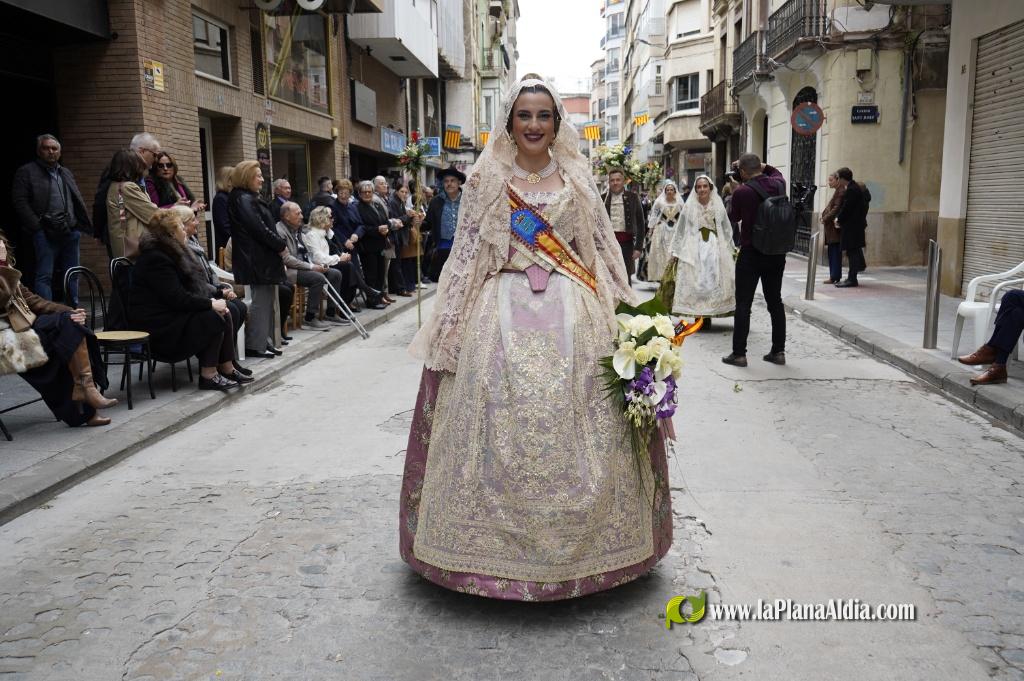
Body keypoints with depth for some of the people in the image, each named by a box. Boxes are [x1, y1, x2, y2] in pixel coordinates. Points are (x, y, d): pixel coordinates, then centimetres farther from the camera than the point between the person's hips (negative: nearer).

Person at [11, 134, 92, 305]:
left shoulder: (67, 173, 21)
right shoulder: (26, 172, 3)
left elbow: (78, 201, 21)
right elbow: (19, 201, -4)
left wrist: (84, 225, 8)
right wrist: (37, 226, -12)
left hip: (71, 232, 6)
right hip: (46, 233, -6)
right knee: (44, 276, -6)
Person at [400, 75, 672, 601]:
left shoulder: (576, 180, 11)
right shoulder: (487, 179, 7)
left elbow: (603, 250, 12)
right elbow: (465, 252, 5)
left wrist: (622, 314, 6)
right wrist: (449, 323, -2)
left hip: (570, 311, 1)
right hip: (503, 311, -1)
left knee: (571, 426, 0)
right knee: (500, 431, -3)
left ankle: (575, 542, 16)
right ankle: (500, 542, 13)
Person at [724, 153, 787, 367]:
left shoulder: (741, 192, -15)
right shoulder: (778, 184, -1)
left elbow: (734, 217, 4)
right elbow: (777, 173, 25)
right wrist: (761, 167, 17)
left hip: (751, 253, -5)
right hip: (777, 253, 5)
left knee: (743, 304, 0)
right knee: (775, 302, 13)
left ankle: (739, 353, 2)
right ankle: (778, 351, 17)